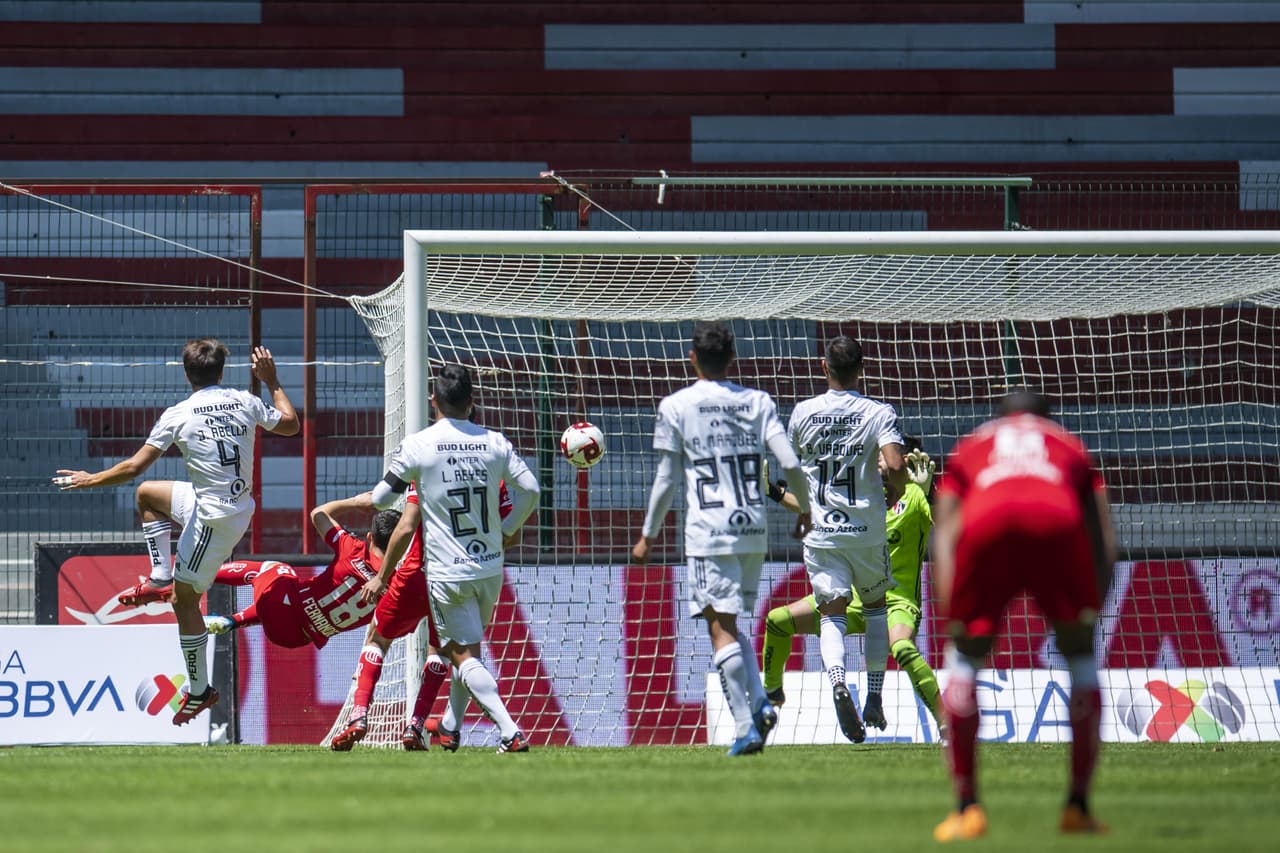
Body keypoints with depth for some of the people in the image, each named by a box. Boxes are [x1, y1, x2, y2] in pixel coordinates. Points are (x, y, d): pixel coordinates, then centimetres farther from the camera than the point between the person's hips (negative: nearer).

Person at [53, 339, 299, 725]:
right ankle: (160, 575, 23)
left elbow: (133, 468, -13)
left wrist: (90, 479, 3)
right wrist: (272, 382, 24)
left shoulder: (178, 415, -15)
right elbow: (290, 424, 15)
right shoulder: (246, 403, -3)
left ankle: (199, 690, 10)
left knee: (185, 600, 5)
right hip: (241, 503, 7)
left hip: (214, 519, -7)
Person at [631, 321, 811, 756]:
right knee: (732, 625, 18)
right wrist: (805, 510, 16)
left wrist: (647, 536, 9)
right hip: (754, 530, 4)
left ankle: (745, 728, -12)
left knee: (721, 629, -4)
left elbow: (666, 480, -1)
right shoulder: (758, 402, 6)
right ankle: (759, 701, -3)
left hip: (708, 534, -4)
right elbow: (790, 464, -1)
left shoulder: (675, 406, -1)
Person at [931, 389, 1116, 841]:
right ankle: (1078, 807, 16)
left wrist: (950, 608, 17)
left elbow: (944, 534, 24)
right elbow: (1104, 540, 26)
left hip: (986, 523, 0)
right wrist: (1093, 608, 24)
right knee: (1081, 655, 19)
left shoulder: (969, 448, 38)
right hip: (1058, 521, 0)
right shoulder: (1071, 447, 38)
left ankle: (967, 809, 12)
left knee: (964, 655, 18)